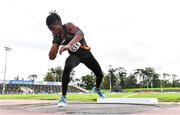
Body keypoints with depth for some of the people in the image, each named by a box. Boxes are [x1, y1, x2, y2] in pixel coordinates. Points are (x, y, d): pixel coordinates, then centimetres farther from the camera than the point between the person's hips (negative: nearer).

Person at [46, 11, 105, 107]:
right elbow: (51, 57, -11)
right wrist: (55, 42, -24)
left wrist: (69, 44, -62)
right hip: (74, 55, 1)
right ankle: (63, 97, -24)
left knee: (100, 74, 4)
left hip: (86, 53, -1)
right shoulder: (56, 36, -10)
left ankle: (97, 88, 40)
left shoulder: (68, 26, -23)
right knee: (67, 68, -34)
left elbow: (80, 33, -46)